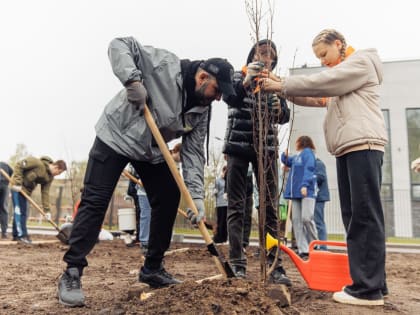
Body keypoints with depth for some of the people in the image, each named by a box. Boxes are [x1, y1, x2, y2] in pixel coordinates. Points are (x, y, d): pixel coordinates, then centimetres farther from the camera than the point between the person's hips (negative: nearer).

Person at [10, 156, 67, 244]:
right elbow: (19, 165, -22)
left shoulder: (50, 178, -3)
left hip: (26, 190, 8)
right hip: (18, 187, -8)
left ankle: (16, 235, 19)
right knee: (19, 211, -9)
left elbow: (45, 192, -5)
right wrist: (17, 183, -26)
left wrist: (46, 210, -12)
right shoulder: (38, 163, -24)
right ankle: (22, 235, -7)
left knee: (23, 213, 10)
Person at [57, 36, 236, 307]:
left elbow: (194, 152, -9)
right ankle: (72, 273, -4)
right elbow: (121, 45, -21)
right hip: (117, 135, -6)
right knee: (95, 201, -12)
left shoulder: (202, 109, -7)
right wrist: (133, 80, -37)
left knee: (169, 199, 1)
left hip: (153, 150, 7)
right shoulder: (163, 64, -23)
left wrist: (197, 195, -18)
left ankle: (153, 269, 14)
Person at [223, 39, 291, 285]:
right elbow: (231, 99, -17)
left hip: (266, 148, 2)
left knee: (271, 206, -1)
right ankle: (237, 264, 0)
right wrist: (246, 81, -35)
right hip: (238, 147, -2)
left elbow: (285, 117, 0)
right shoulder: (239, 77, 5)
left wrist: (280, 110, -23)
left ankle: (274, 265, 1)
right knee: (236, 205, -3)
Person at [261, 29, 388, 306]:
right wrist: (284, 87, 4)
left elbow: (322, 83, -10)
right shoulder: (339, 76, 30)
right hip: (346, 148, 9)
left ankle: (369, 288, -12)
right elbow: (317, 98, 18)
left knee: (365, 214, -12)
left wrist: (282, 85, -7)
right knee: (354, 215, 4)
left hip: (364, 144, -9)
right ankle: (371, 282, 8)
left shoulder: (361, 61, 3)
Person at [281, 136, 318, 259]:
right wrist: (285, 154, 15)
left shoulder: (308, 152, 0)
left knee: (306, 218, -16)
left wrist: (305, 184, -24)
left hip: (307, 191, -8)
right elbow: (286, 161, 37)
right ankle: (303, 250, 0)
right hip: (296, 192, 8)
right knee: (296, 220, 1)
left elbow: (309, 168, -13)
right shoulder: (296, 156, 23)